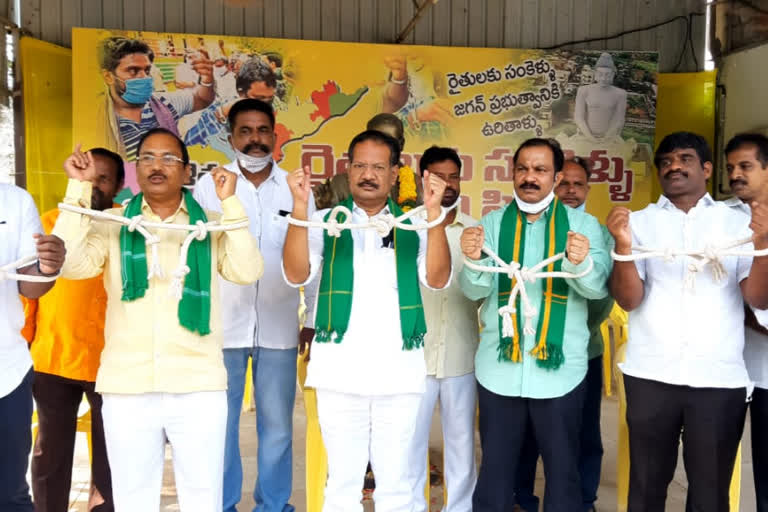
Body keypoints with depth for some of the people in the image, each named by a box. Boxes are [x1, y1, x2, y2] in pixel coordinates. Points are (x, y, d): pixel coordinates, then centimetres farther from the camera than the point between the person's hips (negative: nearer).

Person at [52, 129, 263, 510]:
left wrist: (230, 202, -11)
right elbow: (72, 265, -10)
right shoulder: (111, 224, 6)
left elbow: (247, 272, -9)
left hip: (199, 386, 0)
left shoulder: (210, 224, 5)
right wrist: (79, 189, -9)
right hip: (125, 387, 1)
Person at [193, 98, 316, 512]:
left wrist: (314, 319, 4)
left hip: (279, 326, 1)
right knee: (220, 423, 10)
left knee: (277, 425, 12)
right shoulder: (209, 185, -1)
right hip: (221, 324, -1)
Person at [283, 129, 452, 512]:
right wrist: (300, 207, -18)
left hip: (399, 375, 1)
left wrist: (433, 212, -16)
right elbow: (296, 275, -8)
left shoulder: (413, 227, 6)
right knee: (342, 481, 10)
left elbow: (438, 279, -6)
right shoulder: (325, 222, 4)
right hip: (340, 374, -1)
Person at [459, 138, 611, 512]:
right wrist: (474, 260, -29)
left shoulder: (583, 224, 1)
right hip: (499, 368, 1)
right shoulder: (492, 223, 3)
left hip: (560, 369, 0)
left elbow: (598, 287, -12)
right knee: (495, 468, 14)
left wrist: (581, 262, -33)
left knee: (562, 469, 15)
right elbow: (475, 290, -8)